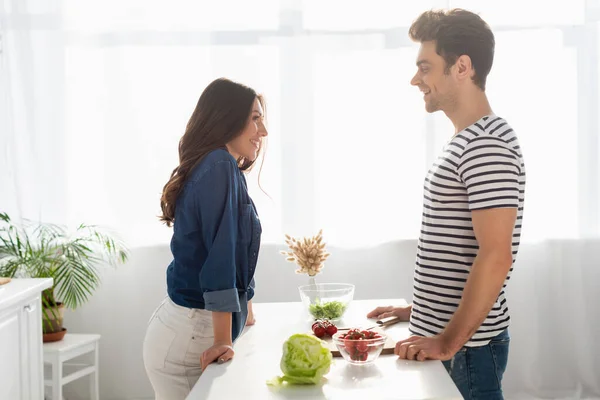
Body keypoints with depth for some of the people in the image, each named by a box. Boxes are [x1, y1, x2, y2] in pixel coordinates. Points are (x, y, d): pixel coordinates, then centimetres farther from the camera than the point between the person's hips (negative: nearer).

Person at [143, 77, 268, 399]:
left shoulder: (219, 168, 14)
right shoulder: (221, 168, -15)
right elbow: (220, 255, -21)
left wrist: (245, 311, 33)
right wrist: (223, 340, -23)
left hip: (193, 329, 9)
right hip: (188, 335, -9)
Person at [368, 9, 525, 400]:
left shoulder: (487, 145, -19)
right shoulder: (466, 142, 12)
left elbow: (495, 257, -25)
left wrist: (450, 342, -22)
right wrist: (419, 309, 20)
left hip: (467, 346, -9)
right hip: (441, 334, 9)